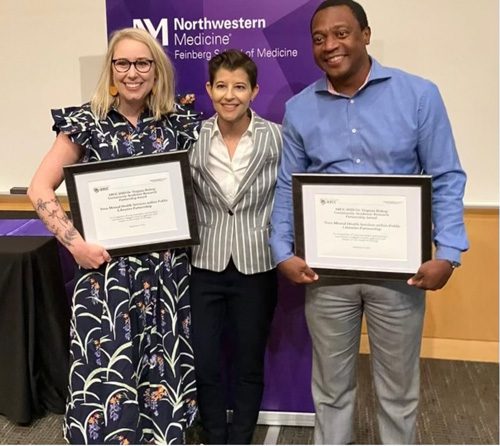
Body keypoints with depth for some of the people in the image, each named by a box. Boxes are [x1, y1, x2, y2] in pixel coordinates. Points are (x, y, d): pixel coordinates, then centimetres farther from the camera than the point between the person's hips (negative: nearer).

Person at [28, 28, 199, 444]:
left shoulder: (180, 123, 4)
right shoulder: (87, 122, -2)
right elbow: (40, 188, -2)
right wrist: (75, 243, -12)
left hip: (168, 267, 2)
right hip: (107, 267, -2)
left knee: (164, 371, 11)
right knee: (107, 373, 1)